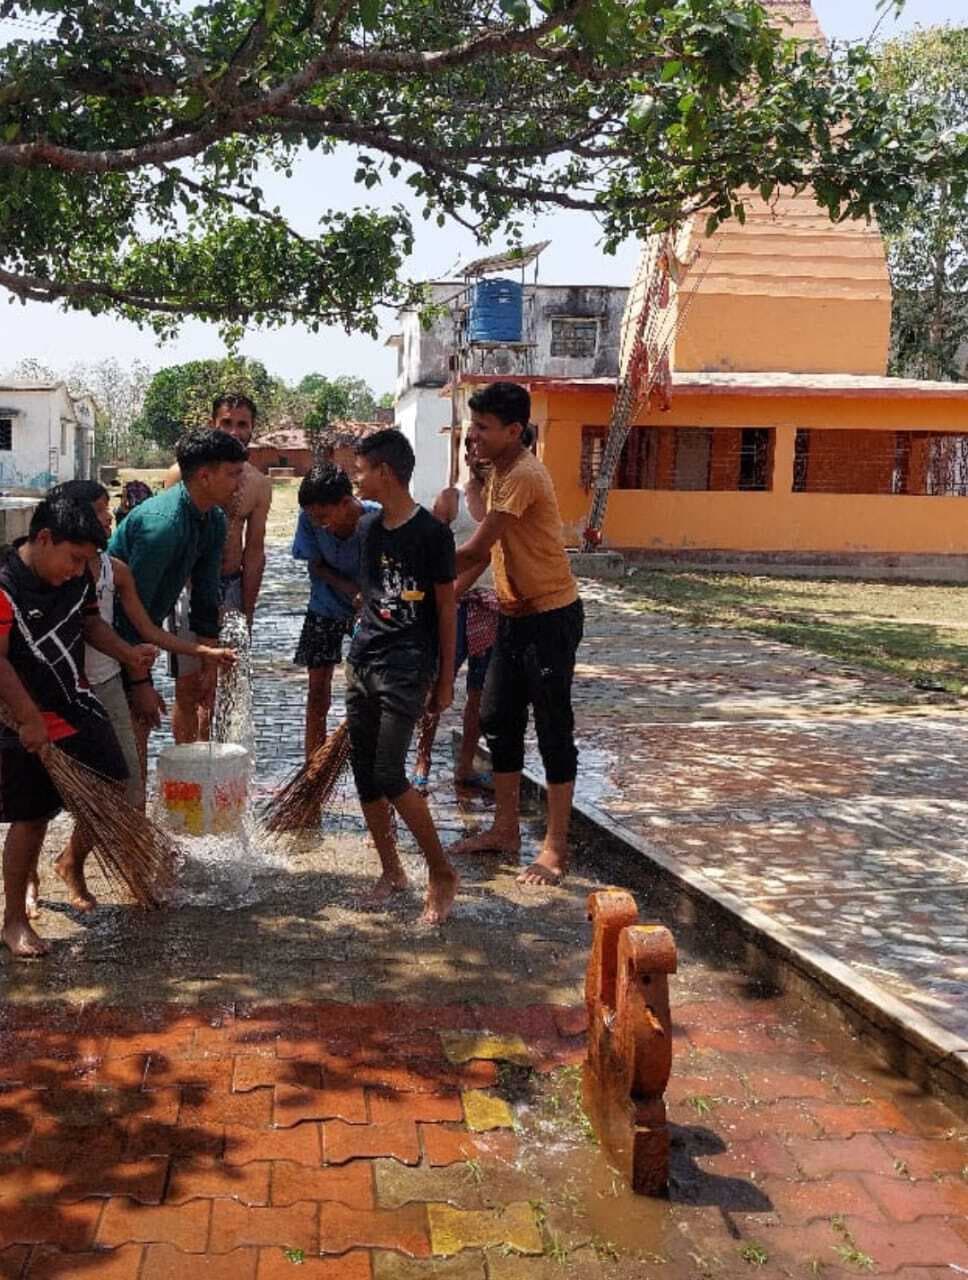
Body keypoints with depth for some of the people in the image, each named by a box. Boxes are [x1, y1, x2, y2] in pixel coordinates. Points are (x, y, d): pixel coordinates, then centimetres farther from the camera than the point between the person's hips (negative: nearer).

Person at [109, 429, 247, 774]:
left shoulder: (214, 521, 0)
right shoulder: (162, 523, -29)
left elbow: (205, 596, 9)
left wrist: (208, 657, 8)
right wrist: (140, 683, -25)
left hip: (138, 633, 9)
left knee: (142, 725, 13)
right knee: (132, 732, -10)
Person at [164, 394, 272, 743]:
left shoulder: (259, 485, 6)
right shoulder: (183, 473, -4)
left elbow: (254, 551, 8)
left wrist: (247, 610, 6)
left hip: (231, 586, 3)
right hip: (189, 585, -3)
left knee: (217, 686, 9)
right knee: (188, 686, -1)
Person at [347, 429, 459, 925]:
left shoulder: (432, 533, -10)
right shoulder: (369, 527, 9)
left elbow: (447, 610, -6)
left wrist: (445, 680, -5)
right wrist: (362, 645, 18)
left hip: (406, 667, -7)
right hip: (363, 661, 7)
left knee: (389, 777, -11)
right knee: (364, 774, 8)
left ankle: (443, 875, 5)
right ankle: (391, 871, 23)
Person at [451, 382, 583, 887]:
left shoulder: (523, 476, -22)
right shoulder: (499, 473, 10)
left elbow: (474, 549, -22)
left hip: (551, 617, -10)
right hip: (516, 615, 10)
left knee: (553, 730, -2)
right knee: (498, 721, 14)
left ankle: (556, 848, 7)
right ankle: (505, 830, 26)